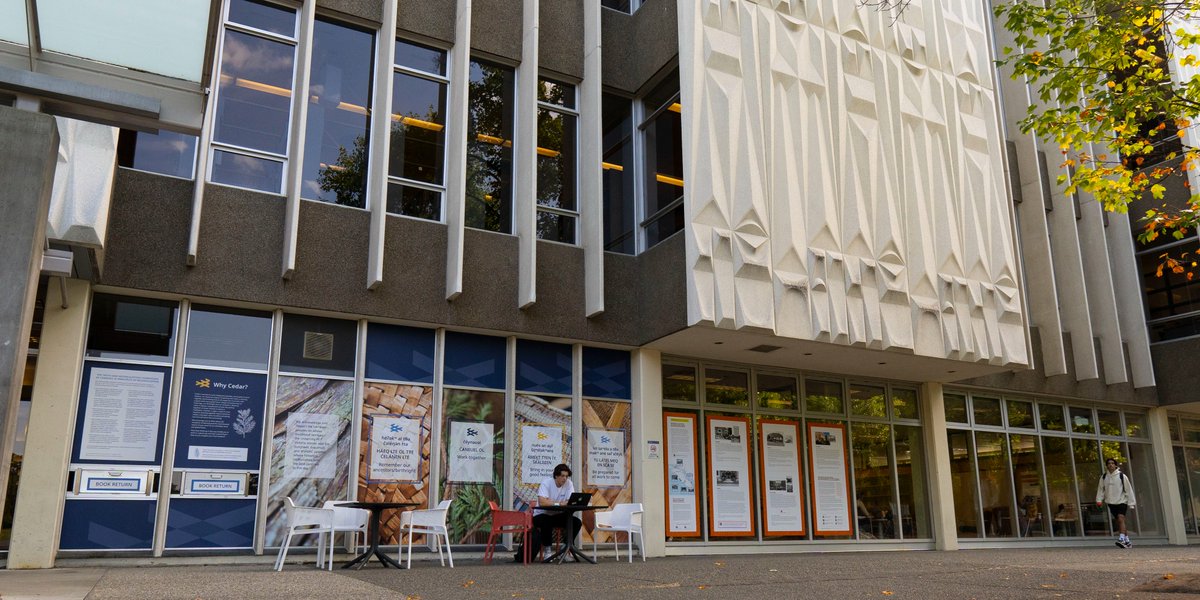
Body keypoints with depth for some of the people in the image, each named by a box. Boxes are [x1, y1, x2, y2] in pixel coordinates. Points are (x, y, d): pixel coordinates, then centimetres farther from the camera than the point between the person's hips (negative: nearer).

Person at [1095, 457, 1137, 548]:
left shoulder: (1122, 476, -6)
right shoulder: (1104, 477, 4)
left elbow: (1128, 489, -3)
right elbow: (1101, 489, 9)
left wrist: (1131, 502, -3)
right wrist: (1099, 500, -1)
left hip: (1122, 501, -4)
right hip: (1111, 503, 4)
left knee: (1121, 519, -21)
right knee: (1118, 522, 9)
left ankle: (1122, 539, -29)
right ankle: (1127, 541, 20)